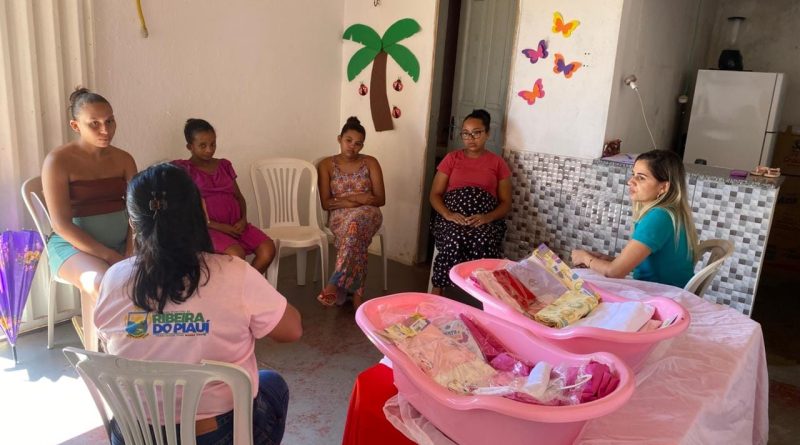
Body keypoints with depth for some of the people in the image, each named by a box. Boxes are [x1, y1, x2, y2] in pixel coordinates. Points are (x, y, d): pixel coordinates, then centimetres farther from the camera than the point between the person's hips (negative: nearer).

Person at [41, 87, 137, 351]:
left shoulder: (123, 159, 8)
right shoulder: (58, 161, -6)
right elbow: (61, 224, -12)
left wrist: (130, 252, -14)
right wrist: (107, 256, -20)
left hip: (121, 242, 4)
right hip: (74, 245, -4)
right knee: (101, 282, -35)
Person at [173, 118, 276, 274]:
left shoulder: (225, 165, 16)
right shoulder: (184, 170, 0)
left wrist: (243, 219, -4)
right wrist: (219, 226, -15)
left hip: (236, 224, 5)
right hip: (207, 228, -5)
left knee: (268, 249, -19)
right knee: (237, 255, -33)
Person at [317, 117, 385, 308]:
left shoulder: (370, 163, 8)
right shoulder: (326, 165, 7)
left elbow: (380, 199, 3)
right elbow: (326, 203, -1)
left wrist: (347, 199, -11)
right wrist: (357, 200, -14)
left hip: (368, 214, 0)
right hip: (339, 216, 0)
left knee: (355, 221, -39)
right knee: (356, 234, -37)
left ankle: (336, 283, -42)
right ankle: (356, 293, -35)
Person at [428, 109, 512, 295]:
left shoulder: (498, 163, 12)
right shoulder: (451, 158, 14)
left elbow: (506, 203, 8)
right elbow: (435, 194, 9)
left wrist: (487, 218, -13)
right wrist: (447, 214, -12)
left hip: (485, 220, 0)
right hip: (452, 218, 0)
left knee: (483, 243, -35)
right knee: (454, 240, -34)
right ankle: (436, 292, -23)